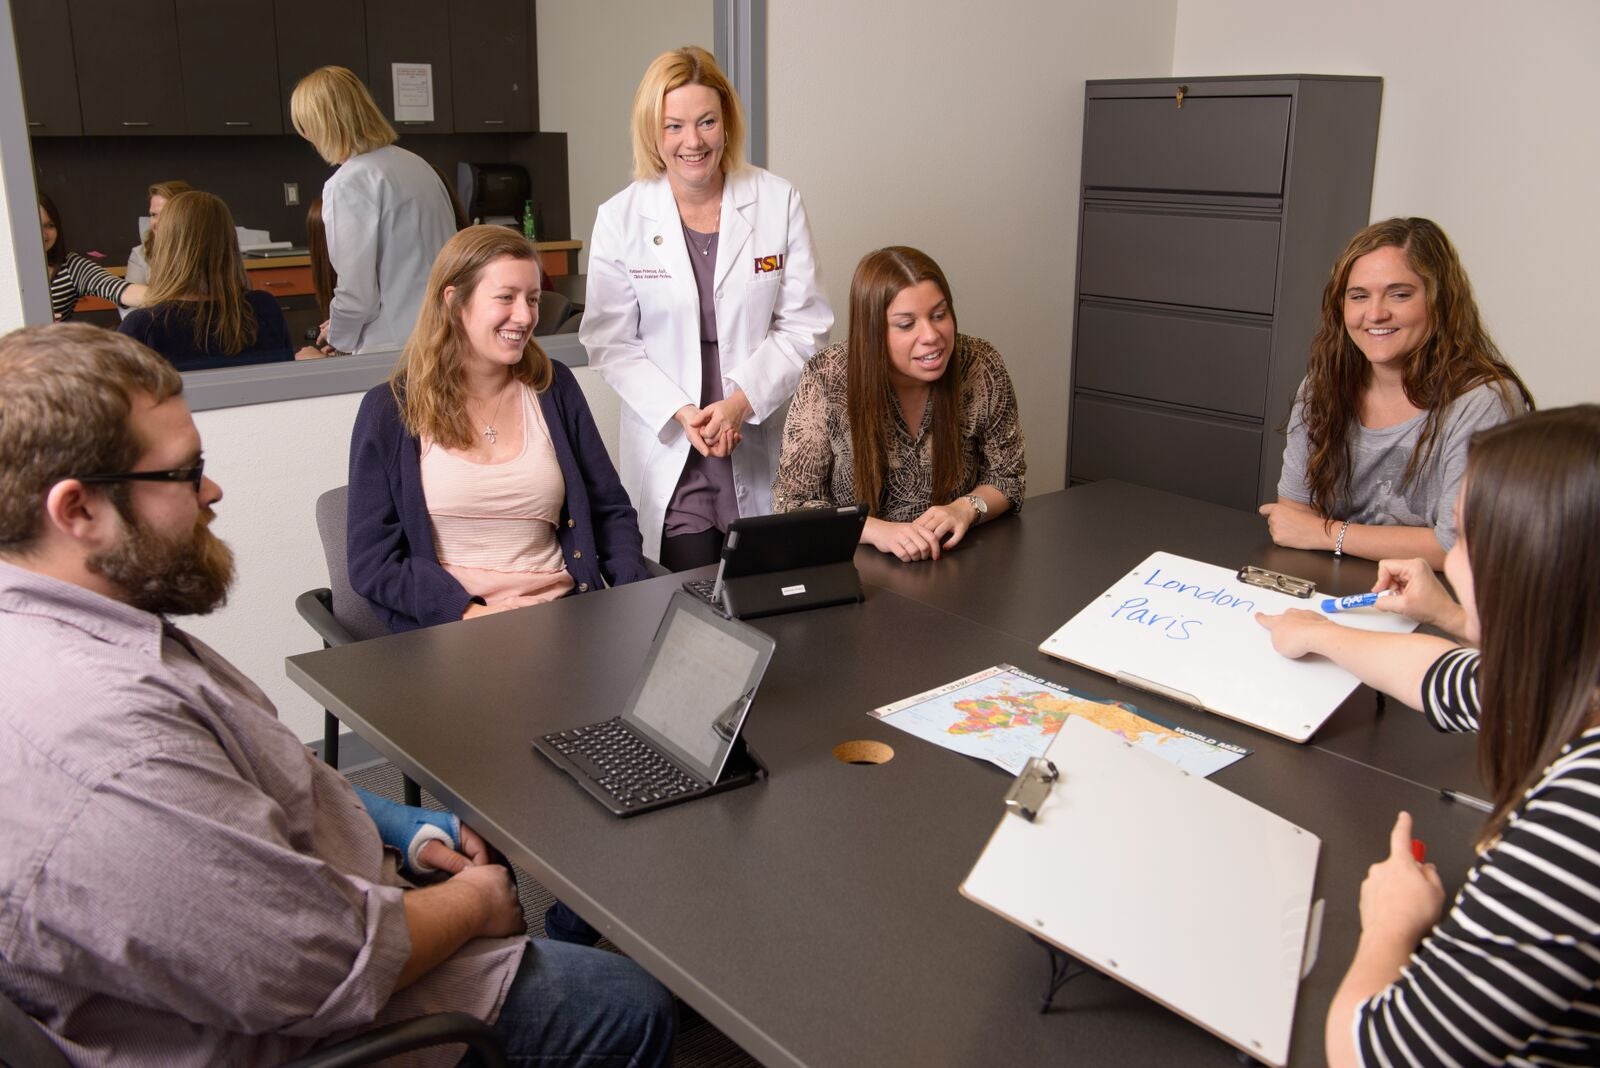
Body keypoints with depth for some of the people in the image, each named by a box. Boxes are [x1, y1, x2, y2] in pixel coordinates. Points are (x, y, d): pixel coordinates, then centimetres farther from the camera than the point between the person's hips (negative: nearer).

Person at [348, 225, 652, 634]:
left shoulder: (554, 387, 11)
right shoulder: (389, 410, 2)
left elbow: (611, 511, 14)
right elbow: (372, 561, -1)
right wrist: (474, 614, -14)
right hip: (451, 631, -2)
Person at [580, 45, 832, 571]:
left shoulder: (778, 201, -1)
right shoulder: (620, 218, -2)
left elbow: (803, 325, -2)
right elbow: (611, 342, -2)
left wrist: (742, 401, -14)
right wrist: (681, 412, -14)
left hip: (762, 444, 1)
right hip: (669, 447, -1)